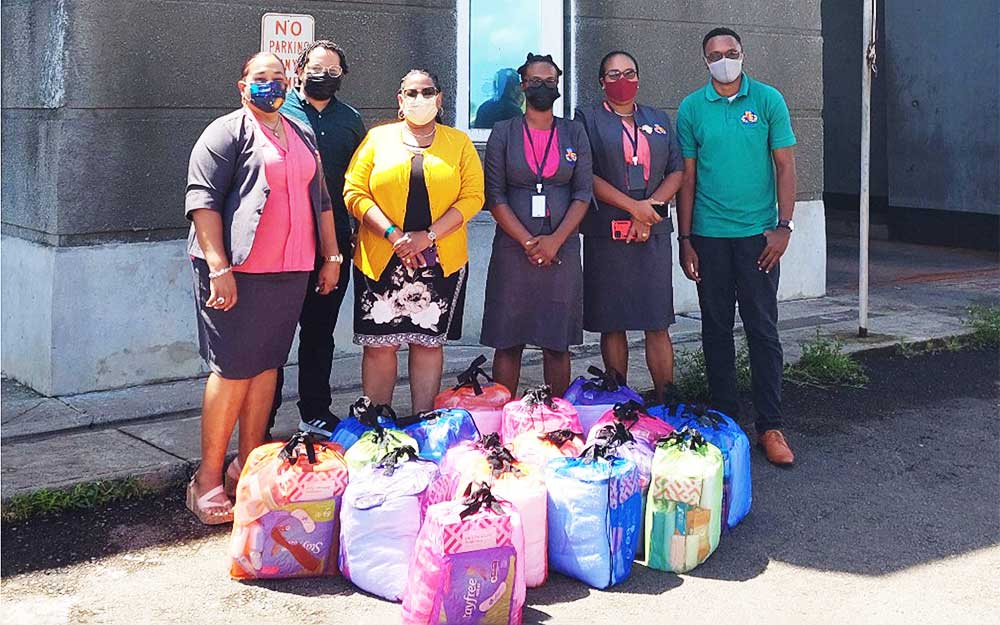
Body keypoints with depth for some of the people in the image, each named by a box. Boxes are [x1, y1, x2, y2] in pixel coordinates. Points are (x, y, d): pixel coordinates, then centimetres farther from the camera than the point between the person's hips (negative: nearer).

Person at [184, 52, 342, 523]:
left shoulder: (302, 138, 19)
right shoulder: (227, 132, -3)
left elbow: (320, 199, 25)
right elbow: (202, 200, -12)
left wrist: (331, 256, 19)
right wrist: (218, 267, -20)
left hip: (291, 271, 6)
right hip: (238, 271, -6)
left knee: (267, 364, 9)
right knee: (232, 369, -8)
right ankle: (208, 479, 0)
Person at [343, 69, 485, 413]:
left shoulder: (459, 143, 9)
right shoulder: (377, 138, 8)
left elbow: (472, 197, -1)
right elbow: (354, 192, 0)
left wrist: (428, 236, -13)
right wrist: (393, 235, -13)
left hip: (440, 262, 1)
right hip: (381, 261, 0)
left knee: (428, 342, 5)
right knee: (379, 343, 0)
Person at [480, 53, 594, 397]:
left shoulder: (574, 132, 9)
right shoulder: (504, 133, 5)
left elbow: (583, 192, 2)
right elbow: (495, 195, -1)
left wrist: (555, 241, -10)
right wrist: (528, 242, -11)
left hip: (562, 249, 1)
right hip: (512, 249, -1)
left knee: (558, 343, 3)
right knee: (508, 341, 1)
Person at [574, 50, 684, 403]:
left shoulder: (659, 120, 17)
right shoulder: (588, 120, 5)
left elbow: (677, 172, 10)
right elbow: (587, 176, -6)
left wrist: (651, 206, -7)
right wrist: (634, 207, -13)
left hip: (654, 233, 3)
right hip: (606, 234, -3)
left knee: (658, 324, 1)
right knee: (613, 324, 1)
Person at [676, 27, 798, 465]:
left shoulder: (768, 100, 1)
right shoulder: (691, 108, 4)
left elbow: (785, 166, 1)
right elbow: (687, 177, 6)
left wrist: (783, 226, -7)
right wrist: (685, 239, 3)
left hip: (757, 233, -1)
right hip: (708, 236, 2)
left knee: (763, 330, -1)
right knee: (716, 330, 8)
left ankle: (770, 426, 6)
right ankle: (724, 419, 19)